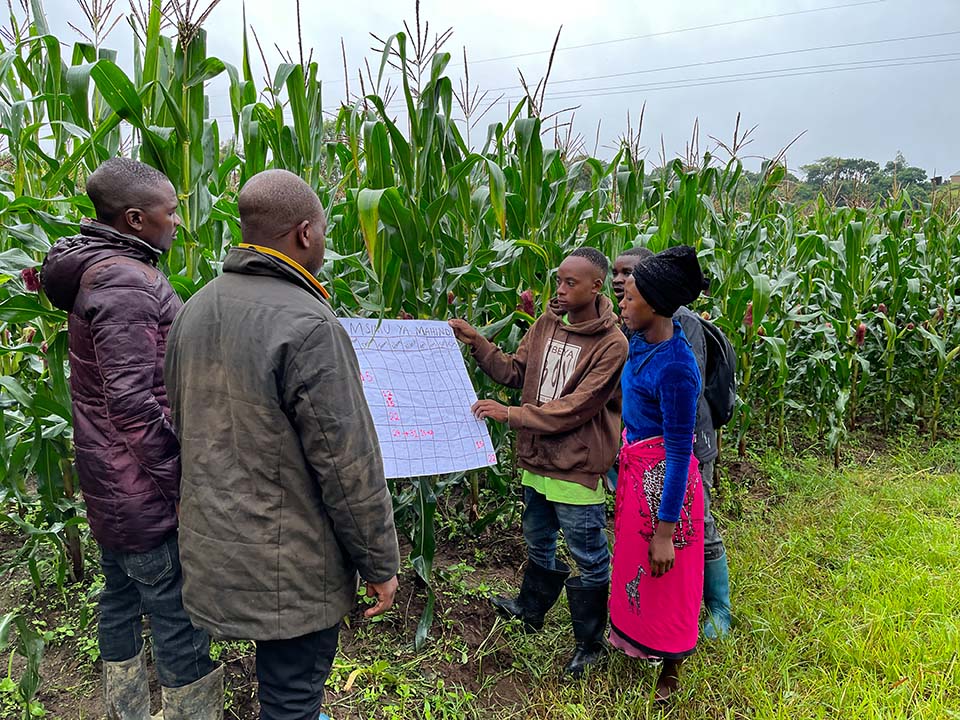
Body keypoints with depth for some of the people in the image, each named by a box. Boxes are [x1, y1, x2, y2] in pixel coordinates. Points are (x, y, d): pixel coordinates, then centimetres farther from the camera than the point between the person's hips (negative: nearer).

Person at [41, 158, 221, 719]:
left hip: (110, 483, 10)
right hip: (146, 492, -10)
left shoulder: (96, 272, 11)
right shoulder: (127, 282, -21)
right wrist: (181, 487, -21)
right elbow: (134, 403, -27)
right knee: (182, 621, 3)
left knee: (122, 601, 22)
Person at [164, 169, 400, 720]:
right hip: (290, 568, -8)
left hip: (212, 548, 8)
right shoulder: (308, 326, -25)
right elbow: (349, 466, -22)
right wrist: (381, 564, -9)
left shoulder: (196, 310, 2)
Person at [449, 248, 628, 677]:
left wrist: (510, 414, -23)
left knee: (589, 559, 10)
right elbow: (514, 372, 7)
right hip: (536, 459, 7)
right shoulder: (547, 325, 1)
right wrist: (476, 343, -5)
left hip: (577, 467, -7)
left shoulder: (612, 345, -19)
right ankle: (530, 609, 51)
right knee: (537, 542, 27)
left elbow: (574, 409, -23)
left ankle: (590, 642, 31)